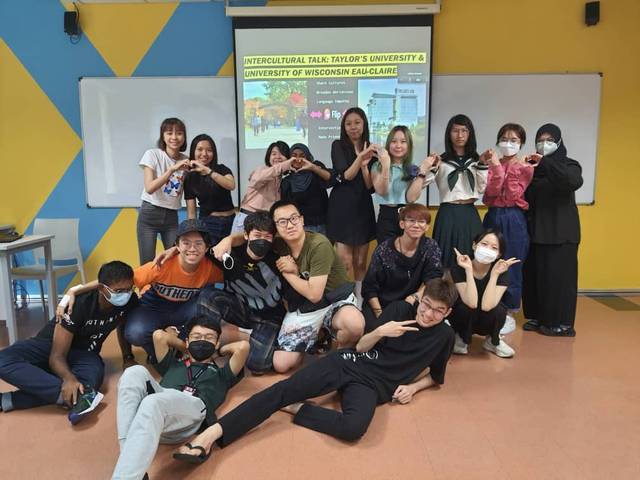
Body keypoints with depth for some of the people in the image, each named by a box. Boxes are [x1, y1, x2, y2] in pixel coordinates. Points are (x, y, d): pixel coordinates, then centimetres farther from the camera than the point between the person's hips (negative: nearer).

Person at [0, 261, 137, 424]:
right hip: (50, 344, -1)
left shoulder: (130, 301, -18)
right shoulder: (79, 304, -29)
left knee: (93, 374, -37)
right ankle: (77, 395, -47)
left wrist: (128, 359, 5)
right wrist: (68, 378, -50)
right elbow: (57, 355, -31)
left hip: (84, 352, 2)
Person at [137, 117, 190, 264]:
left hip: (171, 216, 3)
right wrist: (172, 169, -25)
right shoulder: (152, 154, -7)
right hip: (149, 214, -3)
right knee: (147, 263, -2)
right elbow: (149, 188, -19)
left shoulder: (185, 161, 4)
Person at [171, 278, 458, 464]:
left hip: (372, 385, -1)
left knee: (354, 427, -37)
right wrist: (380, 332, -17)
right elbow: (360, 347, 3)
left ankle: (297, 409, -13)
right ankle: (211, 434, -25)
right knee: (284, 389, -20)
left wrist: (412, 387, 1)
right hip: (348, 363, 1)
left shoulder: (444, 336, 6)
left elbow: (436, 376, 20)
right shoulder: (402, 310, 5)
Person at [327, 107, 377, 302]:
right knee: (345, 262, -7)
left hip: (363, 208, 3)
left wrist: (365, 164, -15)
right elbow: (346, 175, -13)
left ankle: (360, 300, 18)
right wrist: (360, 156, -24)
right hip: (342, 207, -3)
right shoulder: (338, 146, 0)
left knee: (361, 262, 8)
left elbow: (371, 186, 0)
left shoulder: (371, 150, 7)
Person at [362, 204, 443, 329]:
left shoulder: (431, 247, -2)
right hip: (380, 305, -2)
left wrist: (415, 296, -24)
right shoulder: (383, 250, -9)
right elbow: (369, 287, -7)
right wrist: (379, 313, -18)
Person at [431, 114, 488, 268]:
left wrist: (482, 165, -3)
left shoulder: (475, 160, 12)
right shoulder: (442, 161, 1)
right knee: (448, 260, -2)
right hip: (448, 214, -3)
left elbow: (482, 189, 3)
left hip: (470, 214, 3)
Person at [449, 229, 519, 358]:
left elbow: (486, 306, -34)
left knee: (498, 310, -31)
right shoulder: (459, 268, -23)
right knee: (465, 306, -34)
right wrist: (468, 270, -39)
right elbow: (471, 303, -36)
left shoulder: (502, 271, -19)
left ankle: (492, 341, 2)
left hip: (486, 323, 1)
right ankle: (461, 338, -1)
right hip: (462, 317, -1)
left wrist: (495, 274, -36)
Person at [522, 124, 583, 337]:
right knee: (533, 274, 5)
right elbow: (525, 197, 9)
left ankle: (561, 323, 8)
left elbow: (574, 182, -23)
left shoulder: (569, 165, 1)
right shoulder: (532, 167, 11)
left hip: (561, 232, -4)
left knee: (558, 275, -2)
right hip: (535, 230, 4)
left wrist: (546, 164, -27)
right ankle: (536, 317, 17)